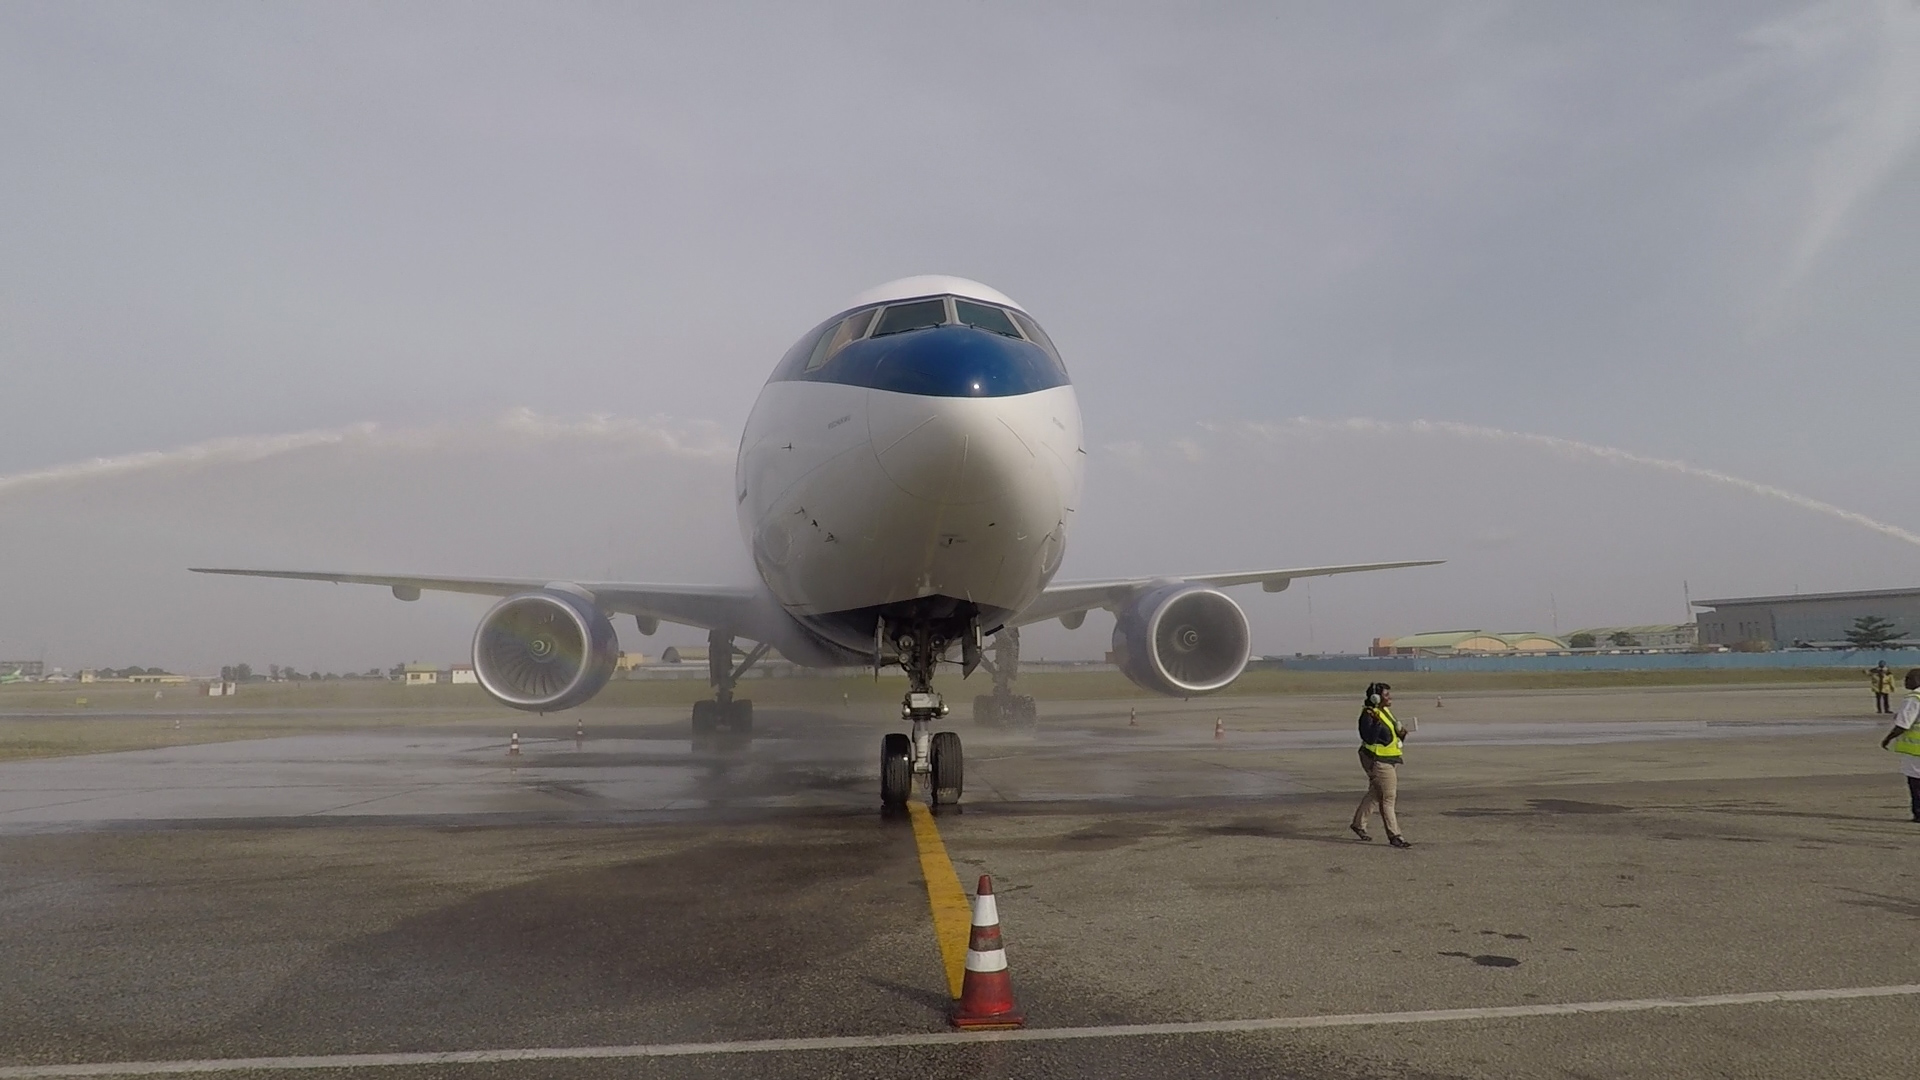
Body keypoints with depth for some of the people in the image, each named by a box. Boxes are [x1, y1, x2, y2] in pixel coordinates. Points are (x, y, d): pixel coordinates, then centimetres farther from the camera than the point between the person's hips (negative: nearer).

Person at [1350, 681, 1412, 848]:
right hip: (1377, 761, -10)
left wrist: (1401, 734, 1)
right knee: (1387, 798, -7)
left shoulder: (1386, 712, 12)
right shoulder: (1368, 715, -17)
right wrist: (1377, 722, -35)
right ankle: (1394, 836, -2)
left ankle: (1359, 824, 33)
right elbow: (1370, 738, -26)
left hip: (1391, 759, 10)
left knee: (1374, 794, 19)